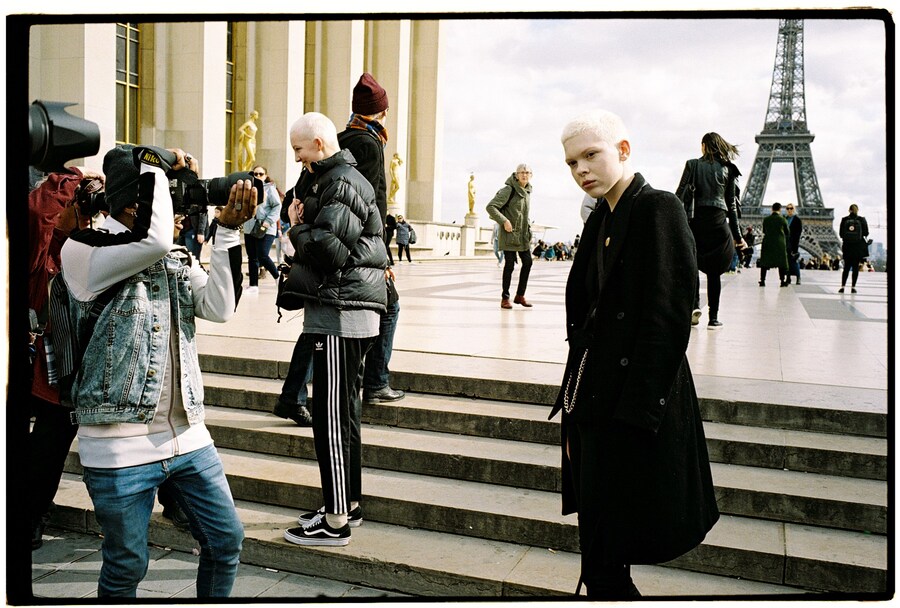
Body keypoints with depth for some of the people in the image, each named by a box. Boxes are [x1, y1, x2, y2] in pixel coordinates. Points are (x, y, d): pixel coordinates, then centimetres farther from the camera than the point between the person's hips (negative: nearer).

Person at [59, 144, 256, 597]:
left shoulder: (178, 257, 11)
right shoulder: (83, 250, -8)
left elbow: (219, 307, -5)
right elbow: (154, 239, -27)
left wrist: (228, 230, -8)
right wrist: (154, 165, -13)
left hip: (188, 435, 6)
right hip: (120, 447, -5)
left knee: (227, 541, 11)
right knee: (127, 566, 8)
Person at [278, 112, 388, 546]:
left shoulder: (340, 184, -12)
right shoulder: (343, 178, 21)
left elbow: (328, 250, -21)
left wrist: (297, 228, -5)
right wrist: (301, 225, -1)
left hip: (340, 314, -11)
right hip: (350, 312, 11)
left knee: (331, 417, -6)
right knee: (344, 413, 15)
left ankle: (336, 521, 1)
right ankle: (348, 504, 26)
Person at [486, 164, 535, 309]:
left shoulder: (528, 191, 11)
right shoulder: (508, 190, -13)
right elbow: (490, 207, -18)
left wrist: (528, 225, 13)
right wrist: (504, 221, -23)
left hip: (523, 234, 7)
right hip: (509, 233, -7)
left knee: (527, 262, 5)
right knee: (509, 264, -3)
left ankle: (520, 295, 18)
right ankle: (505, 298, 8)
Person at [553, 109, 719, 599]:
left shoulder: (658, 209, -10)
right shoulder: (600, 221, 14)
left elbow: (668, 319, -17)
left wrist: (633, 414, -20)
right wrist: (574, 410, 12)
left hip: (633, 412, -8)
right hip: (593, 407, 8)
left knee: (605, 563, 1)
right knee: (598, 549, 16)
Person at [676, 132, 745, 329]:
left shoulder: (693, 165, 2)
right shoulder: (728, 170, 6)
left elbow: (680, 194, -6)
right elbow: (731, 205, 6)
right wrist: (737, 235, 10)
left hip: (696, 221, -1)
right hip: (719, 222, 1)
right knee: (714, 271, 6)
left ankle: (694, 304, -6)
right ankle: (713, 318, 6)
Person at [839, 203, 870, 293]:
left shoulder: (844, 219, -1)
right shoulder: (862, 219, -3)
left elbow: (841, 234, 0)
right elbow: (866, 233, -2)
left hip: (847, 245, 1)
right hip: (858, 246, -1)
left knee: (846, 267, 8)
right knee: (856, 267, 4)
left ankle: (842, 287, 1)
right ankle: (853, 287, 2)